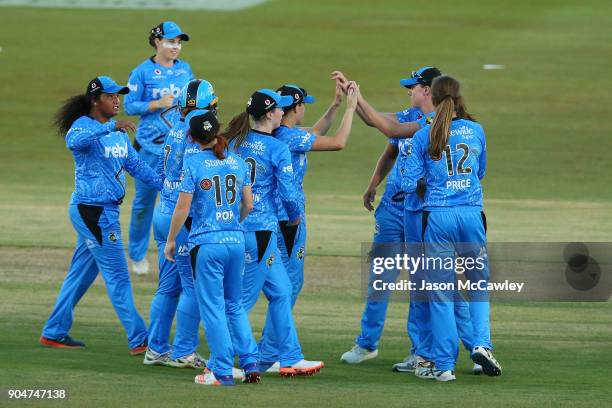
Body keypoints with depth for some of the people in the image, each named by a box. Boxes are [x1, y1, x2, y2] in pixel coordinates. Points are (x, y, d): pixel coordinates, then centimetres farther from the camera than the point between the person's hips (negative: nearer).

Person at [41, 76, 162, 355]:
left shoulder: (117, 130, 13)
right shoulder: (84, 125, -13)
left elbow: (135, 164, 15)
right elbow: (74, 141, -37)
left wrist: (164, 185, 3)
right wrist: (110, 128, -46)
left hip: (107, 211, 9)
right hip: (92, 210, -9)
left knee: (82, 273, 15)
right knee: (117, 276, -7)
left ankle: (54, 333, 24)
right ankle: (139, 340, -5)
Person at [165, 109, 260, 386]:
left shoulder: (193, 163, -9)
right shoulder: (237, 162, 5)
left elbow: (183, 207, -9)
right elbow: (248, 205, 10)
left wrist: (171, 240, 2)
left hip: (206, 243, -5)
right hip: (236, 241, 5)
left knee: (212, 307, 2)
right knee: (234, 305, 17)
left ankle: (222, 371, 1)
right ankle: (250, 364, 11)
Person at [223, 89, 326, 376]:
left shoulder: (234, 142, 6)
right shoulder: (277, 148, -12)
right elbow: (288, 192, -13)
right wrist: (295, 216, 5)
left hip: (235, 225, 7)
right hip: (260, 229, -7)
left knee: (280, 291, 16)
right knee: (245, 296, 0)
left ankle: (291, 358, 21)